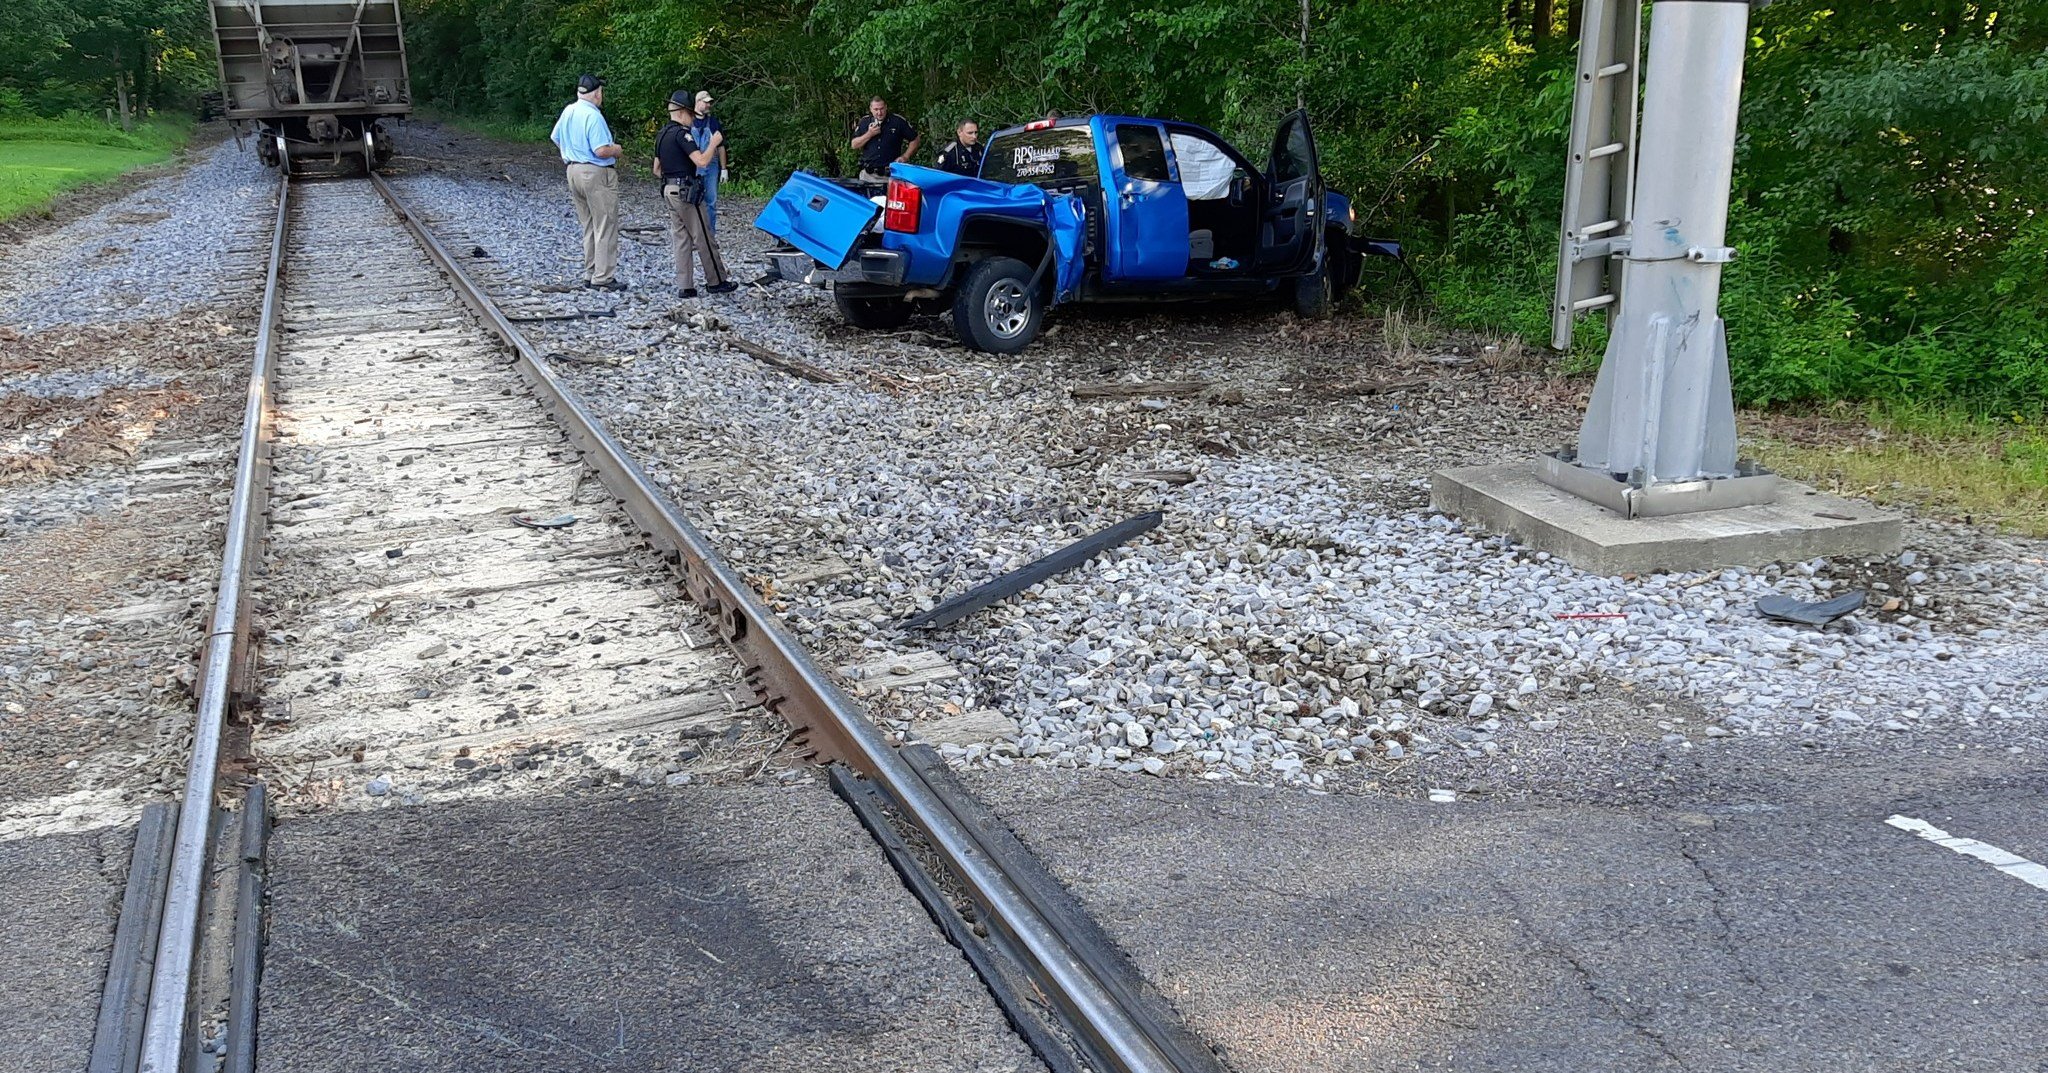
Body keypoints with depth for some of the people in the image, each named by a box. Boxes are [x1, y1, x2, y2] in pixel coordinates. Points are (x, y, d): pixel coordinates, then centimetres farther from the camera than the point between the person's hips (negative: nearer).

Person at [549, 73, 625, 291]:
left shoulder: (568, 111, 7)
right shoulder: (593, 116, -19)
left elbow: (555, 138, 20)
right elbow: (601, 151, -25)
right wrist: (616, 149, -5)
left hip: (574, 171, 9)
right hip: (597, 174, -9)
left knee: (588, 227, 16)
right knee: (605, 228, -2)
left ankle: (590, 274, 20)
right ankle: (603, 278, -3)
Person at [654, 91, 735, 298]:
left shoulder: (661, 135, 14)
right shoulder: (681, 133, -15)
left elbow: (656, 169, 20)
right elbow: (702, 161, -25)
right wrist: (714, 143, -12)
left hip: (669, 190, 9)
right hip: (686, 192, -9)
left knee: (680, 239, 9)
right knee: (704, 238, 0)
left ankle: (684, 286, 8)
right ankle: (716, 282, 7)